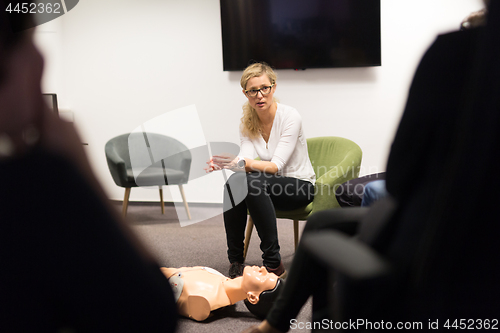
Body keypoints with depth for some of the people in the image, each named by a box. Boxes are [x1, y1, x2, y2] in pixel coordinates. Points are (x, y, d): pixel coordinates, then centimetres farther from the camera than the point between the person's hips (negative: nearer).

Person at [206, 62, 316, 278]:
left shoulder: (290, 117, -17)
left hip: (299, 187, -4)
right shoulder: (247, 122, 0)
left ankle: (273, 264, -28)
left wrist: (244, 163, -43)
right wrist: (224, 164, -36)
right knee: (234, 182, -28)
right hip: (269, 186, 5)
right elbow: (246, 160, -14)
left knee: (253, 181, -34)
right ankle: (235, 262, -21)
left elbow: (276, 166, -25)